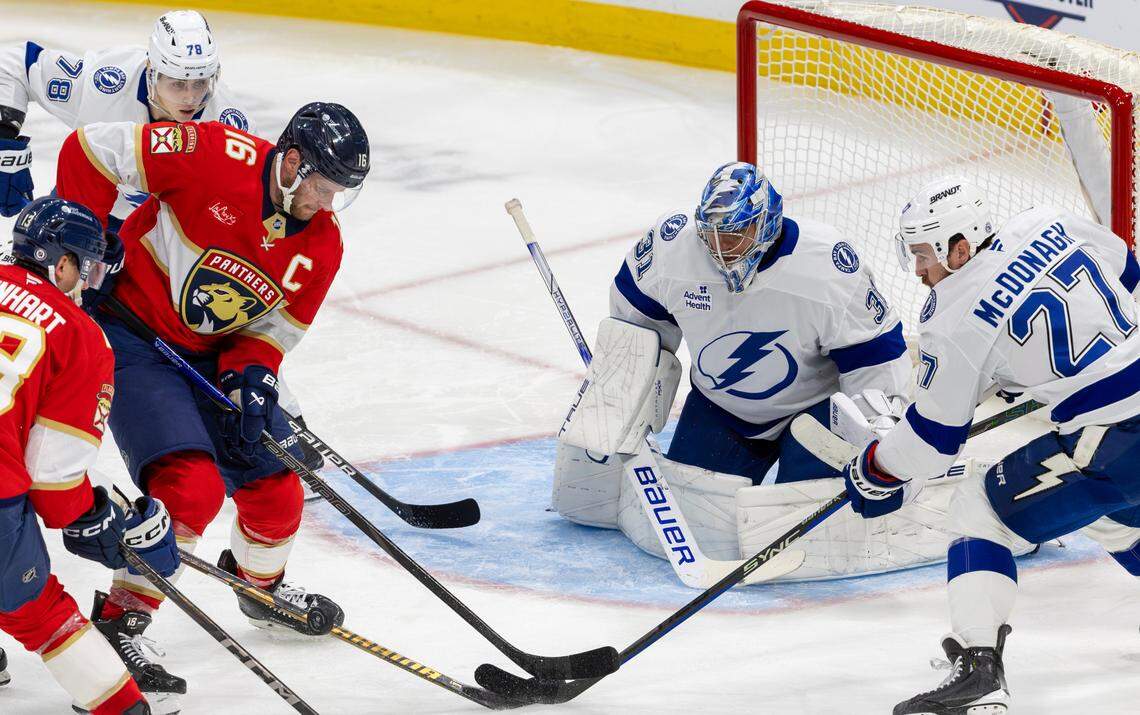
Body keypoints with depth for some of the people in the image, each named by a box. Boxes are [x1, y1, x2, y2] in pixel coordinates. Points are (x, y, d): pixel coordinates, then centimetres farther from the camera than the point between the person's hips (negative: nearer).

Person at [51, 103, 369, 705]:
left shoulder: (321, 245, -5)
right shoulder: (217, 157, -25)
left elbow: (273, 328, 4)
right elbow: (90, 150, -20)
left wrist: (251, 374, -17)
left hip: (215, 356, 7)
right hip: (133, 333, -7)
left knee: (274, 486, 12)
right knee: (191, 485, -23)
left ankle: (262, 587, 43)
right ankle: (118, 624, -13)